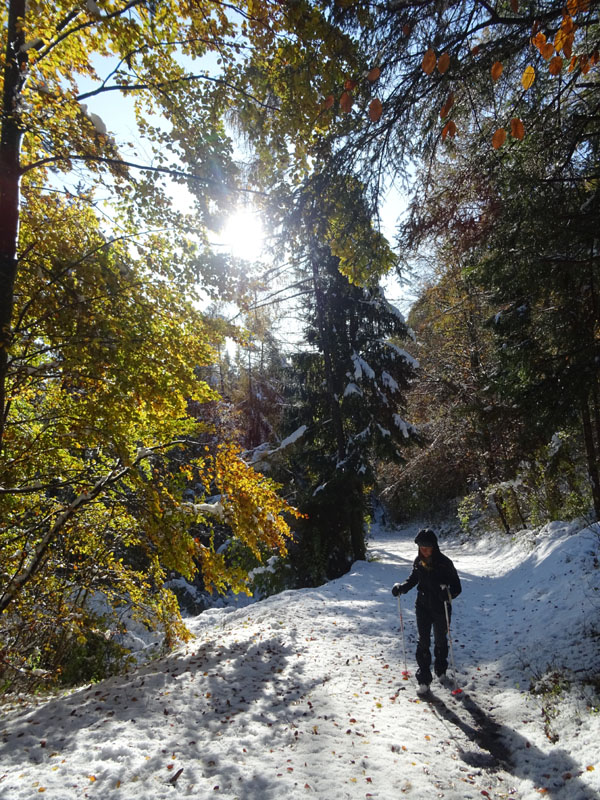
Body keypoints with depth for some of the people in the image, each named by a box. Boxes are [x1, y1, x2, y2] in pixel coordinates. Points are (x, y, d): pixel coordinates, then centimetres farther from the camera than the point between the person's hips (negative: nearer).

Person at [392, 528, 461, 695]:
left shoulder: (444, 562, -18)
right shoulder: (418, 561, -5)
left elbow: (457, 586, -16)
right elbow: (413, 579, 11)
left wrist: (448, 593, -37)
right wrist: (401, 587, -7)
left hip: (441, 608, -2)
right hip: (423, 606, 2)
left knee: (440, 641, 17)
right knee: (423, 642, -1)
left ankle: (440, 669, 42)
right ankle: (423, 679, 8)